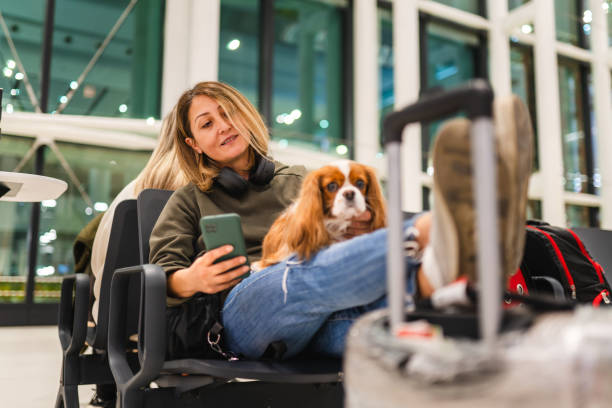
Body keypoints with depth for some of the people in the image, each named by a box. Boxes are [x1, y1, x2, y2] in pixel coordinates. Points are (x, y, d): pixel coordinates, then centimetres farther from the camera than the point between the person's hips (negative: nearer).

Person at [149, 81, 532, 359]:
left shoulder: (299, 180, 29)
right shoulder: (190, 201, 25)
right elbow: (162, 274, 14)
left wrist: (363, 233, -1)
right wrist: (191, 280, -11)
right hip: (243, 306, -2)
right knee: (310, 273, -38)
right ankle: (429, 229, -60)